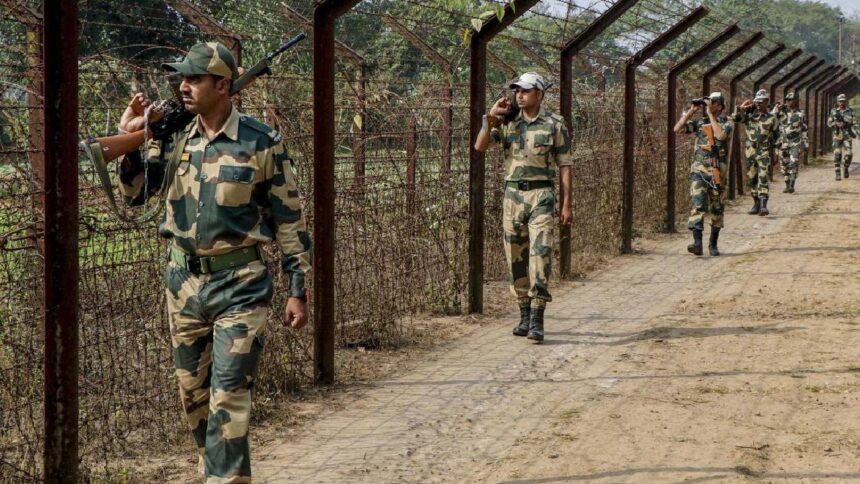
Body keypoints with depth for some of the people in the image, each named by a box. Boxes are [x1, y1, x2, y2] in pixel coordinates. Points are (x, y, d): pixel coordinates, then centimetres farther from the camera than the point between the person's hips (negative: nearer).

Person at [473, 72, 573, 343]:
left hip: (541, 195, -4)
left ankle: (537, 321, -14)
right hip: (513, 194, 4)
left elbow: (564, 166, 1)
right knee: (516, 258, 8)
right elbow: (479, 147, 0)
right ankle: (524, 316, 20)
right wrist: (491, 118, -11)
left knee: (540, 255, -13)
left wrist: (566, 204, -4)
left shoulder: (554, 125, -1)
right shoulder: (507, 122, 8)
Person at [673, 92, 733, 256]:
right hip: (699, 170, 1)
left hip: (718, 172, -1)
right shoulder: (699, 122, 9)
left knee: (717, 209, 7)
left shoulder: (727, 123, 1)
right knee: (697, 205, -14)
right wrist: (690, 112, -3)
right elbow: (678, 129, 0)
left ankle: (713, 244, 18)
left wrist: (711, 115, -14)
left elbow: (721, 135, -21)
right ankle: (697, 243, -23)